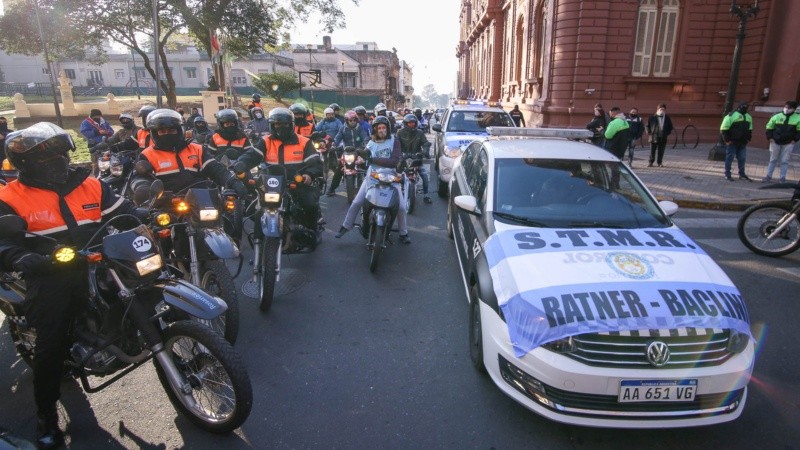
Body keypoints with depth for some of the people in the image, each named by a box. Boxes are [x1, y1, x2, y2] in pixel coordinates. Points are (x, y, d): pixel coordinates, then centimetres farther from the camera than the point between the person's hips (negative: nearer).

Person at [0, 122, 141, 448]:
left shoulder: (90, 185, 8)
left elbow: (126, 213, 9)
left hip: (95, 268, 3)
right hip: (52, 278, -3)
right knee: (51, 347, -4)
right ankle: (47, 416, 13)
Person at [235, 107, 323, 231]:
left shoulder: (304, 142, 7)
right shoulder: (265, 142, 10)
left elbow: (316, 163, 0)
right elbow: (250, 157, -4)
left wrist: (309, 174, -23)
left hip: (298, 185, -2)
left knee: (311, 205, -25)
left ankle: (312, 229, 6)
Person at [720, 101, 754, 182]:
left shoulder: (748, 117, 16)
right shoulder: (731, 115, -8)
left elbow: (750, 130, 26)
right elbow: (724, 129, -11)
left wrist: (748, 139, 16)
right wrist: (727, 140, -14)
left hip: (742, 143, 7)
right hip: (732, 142, -7)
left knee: (742, 158, 9)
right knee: (729, 158, -1)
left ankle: (742, 174, 17)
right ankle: (727, 175, 5)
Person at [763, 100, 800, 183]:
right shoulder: (777, 116, 0)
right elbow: (769, 127, 8)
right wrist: (770, 137, -1)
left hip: (788, 144, -1)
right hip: (775, 142, 1)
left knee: (785, 161, 2)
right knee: (773, 160, 9)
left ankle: (783, 178, 7)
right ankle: (768, 176, 15)